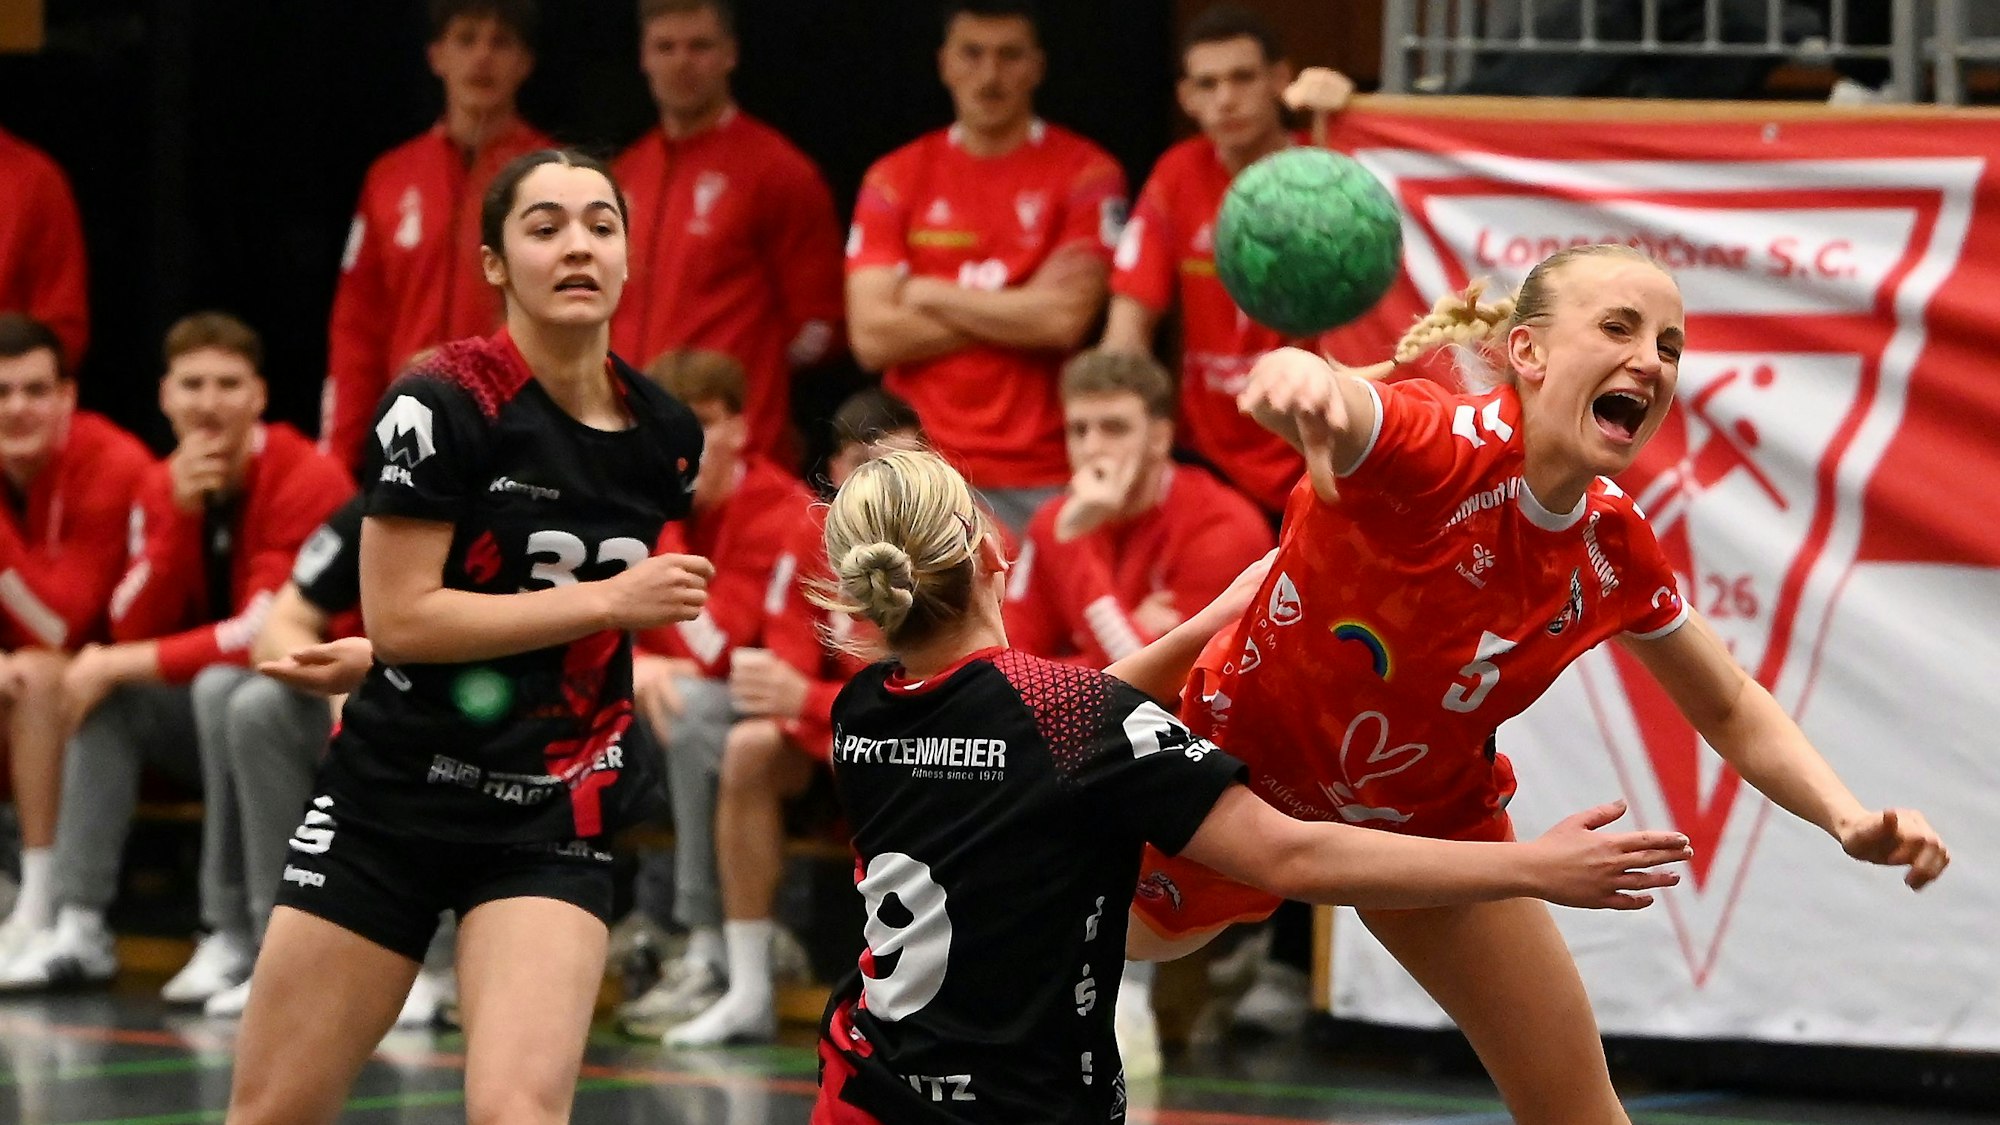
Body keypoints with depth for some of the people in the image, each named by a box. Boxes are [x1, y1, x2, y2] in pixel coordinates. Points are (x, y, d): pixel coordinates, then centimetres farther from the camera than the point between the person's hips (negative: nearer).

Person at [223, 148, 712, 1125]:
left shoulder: (667, 439, 2)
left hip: (549, 824, 2)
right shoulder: (444, 404, -13)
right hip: (391, 797, -2)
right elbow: (400, 618, -17)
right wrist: (609, 599, -18)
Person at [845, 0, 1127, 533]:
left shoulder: (1084, 173, 2)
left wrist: (928, 295, -1)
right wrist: (1022, 305, -5)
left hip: (1044, 481, -2)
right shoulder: (894, 180, 9)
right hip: (924, 477, 2)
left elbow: (1066, 321, -10)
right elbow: (871, 336, -1)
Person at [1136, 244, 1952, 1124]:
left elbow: (1733, 713, 1)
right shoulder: (1436, 447, -33)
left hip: (1430, 814, 5)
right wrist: (1297, 375, -84)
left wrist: (1848, 819, -18)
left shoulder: (1614, 549, -13)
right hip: (1246, 775, -4)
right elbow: (1334, 410, -58)